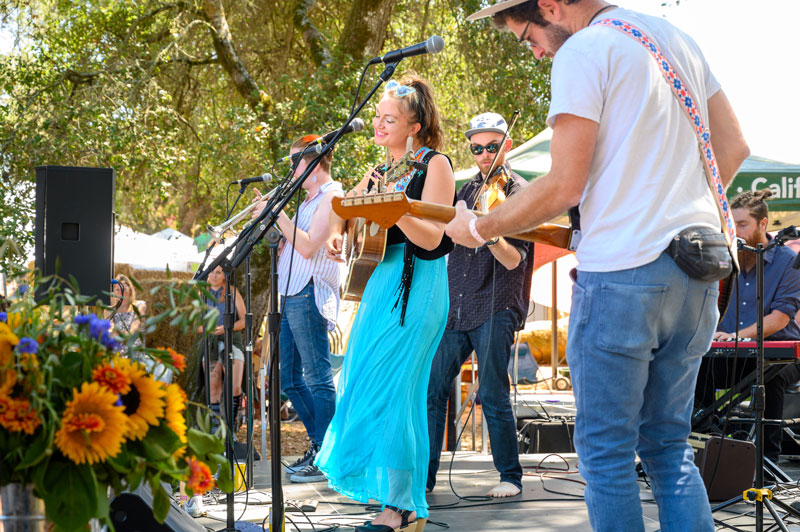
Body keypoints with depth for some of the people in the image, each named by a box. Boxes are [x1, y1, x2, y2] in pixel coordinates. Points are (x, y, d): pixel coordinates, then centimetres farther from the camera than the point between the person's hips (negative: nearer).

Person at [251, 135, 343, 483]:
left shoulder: (332, 196, -8)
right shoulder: (309, 200, 22)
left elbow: (308, 246, -18)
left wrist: (278, 214, -13)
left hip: (309, 295, -10)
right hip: (291, 295, 10)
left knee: (319, 379, -7)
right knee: (290, 379, 12)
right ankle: (319, 445, 20)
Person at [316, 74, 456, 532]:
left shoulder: (435, 164, -6)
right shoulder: (380, 171, 16)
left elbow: (431, 239, -16)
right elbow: (345, 213, 25)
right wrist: (336, 236, 3)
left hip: (416, 286, -8)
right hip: (379, 282, 9)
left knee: (390, 390, -13)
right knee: (363, 386, 10)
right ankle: (384, 486, 22)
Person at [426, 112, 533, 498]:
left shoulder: (518, 193, -4)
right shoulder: (468, 190, 15)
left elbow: (514, 259, -13)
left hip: (495, 309, -6)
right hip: (455, 307, 6)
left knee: (492, 395, -6)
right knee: (432, 390, 3)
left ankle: (511, 476, 9)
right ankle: (423, 476, 11)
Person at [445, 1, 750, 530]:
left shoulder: (582, 50, -7)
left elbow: (565, 185, -12)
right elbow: (734, 145, 19)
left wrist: (478, 228, 0)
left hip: (622, 269, -8)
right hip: (698, 271, 8)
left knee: (606, 451, 1)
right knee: (669, 447, 14)